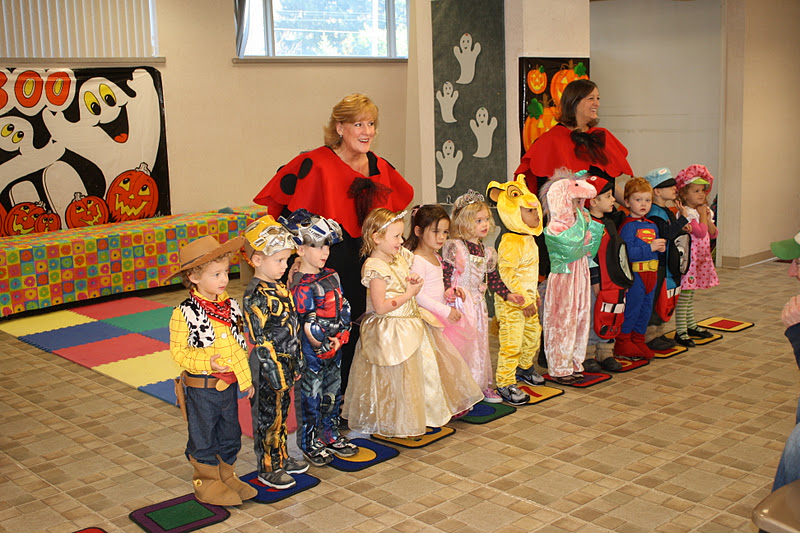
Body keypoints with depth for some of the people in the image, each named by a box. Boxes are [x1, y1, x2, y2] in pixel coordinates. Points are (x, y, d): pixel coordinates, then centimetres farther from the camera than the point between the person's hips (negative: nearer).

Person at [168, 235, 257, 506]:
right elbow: (178, 351, -13)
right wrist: (206, 362, -28)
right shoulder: (185, 313, -16)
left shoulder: (230, 305, 2)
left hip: (229, 384, 6)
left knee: (230, 435, 17)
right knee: (203, 438, 9)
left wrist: (246, 377, 12)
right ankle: (206, 483, 25)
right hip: (201, 387, -6)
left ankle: (226, 476, 35)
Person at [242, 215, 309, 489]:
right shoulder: (255, 296, -20)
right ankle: (267, 468, 17)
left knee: (281, 412, 20)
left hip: (286, 361, 8)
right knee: (267, 416, 5)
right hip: (268, 367, -8)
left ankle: (281, 457, 35)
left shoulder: (279, 287, 7)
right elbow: (260, 338, -21)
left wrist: (297, 361, 17)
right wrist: (275, 372, -20)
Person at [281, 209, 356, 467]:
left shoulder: (331, 276, 6)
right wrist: (325, 346, -13)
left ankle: (330, 435, 34)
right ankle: (310, 443, 18)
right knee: (311, 394, 5)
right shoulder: (301, 286, -19)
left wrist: (341, 336, 0)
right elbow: (308, 324, -19)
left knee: (332, 393, 18)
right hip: (313, 350, -8)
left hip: (335, 345, 8)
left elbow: (343, 309, 10)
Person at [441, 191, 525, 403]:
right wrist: (447, 291, -29)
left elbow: (492, 277, 16)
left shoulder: (486, 252, 9)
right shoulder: (454, 247, -11)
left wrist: (508, 294, 10)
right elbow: (445, 273, -15)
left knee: (481, 342, 12)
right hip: (460, 301, -7)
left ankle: (482, 384, 23)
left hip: (478, 302, 7)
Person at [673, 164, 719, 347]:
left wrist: (707, 218, -2)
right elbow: (700, 232, -24)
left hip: (702, 258, 9)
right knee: (684, 295, -7)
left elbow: (713, 233, 12)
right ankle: (680, 331, -4)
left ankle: (690, 325, 29)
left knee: (691, 294, 19)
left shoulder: (705, 211, 13)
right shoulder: (686, 213, -16)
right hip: (689, 257, -9)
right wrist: (702, 215, -12)